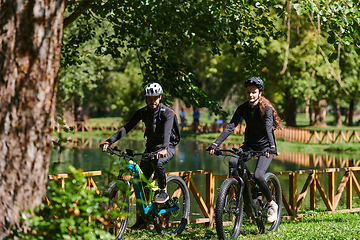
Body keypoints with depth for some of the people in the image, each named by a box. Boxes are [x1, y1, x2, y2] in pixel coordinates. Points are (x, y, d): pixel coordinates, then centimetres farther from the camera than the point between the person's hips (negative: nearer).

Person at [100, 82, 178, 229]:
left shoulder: (167, 112, -18)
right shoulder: (143, 112, -3)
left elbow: (167, 131, -35)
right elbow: (127, 127, -11)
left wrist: (164, 148, -54)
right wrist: (110, 141, -24)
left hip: (167, 148, -5)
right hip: (151, 148, 5)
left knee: (156, 162, -38)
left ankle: (163, 192, -13)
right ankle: (143, 218, 8)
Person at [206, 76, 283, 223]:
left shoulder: (266, 109, -16)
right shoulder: (243, 108, -5)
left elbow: (269, 129, -31)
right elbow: (230, 127, -14)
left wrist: (271, 147, -49)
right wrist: (215, 144, -25)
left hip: (265, 146, -4)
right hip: (249, 144, 4)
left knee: (258, 176, -24)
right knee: (232, 162, -26)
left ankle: (272, 204, 0)